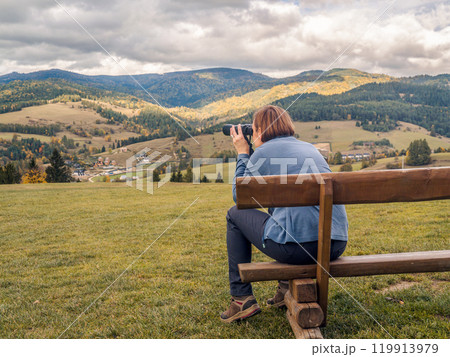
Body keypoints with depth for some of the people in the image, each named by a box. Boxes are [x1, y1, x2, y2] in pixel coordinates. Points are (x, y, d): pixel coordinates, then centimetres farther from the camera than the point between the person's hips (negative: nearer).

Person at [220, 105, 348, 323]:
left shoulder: (263, 153, 3)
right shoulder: (310, 148, 21)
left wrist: (242, 154, 24)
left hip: (298, 246, -7)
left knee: (235, 215, 17)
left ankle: (242, 299, 18)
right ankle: (288, 287, 33)